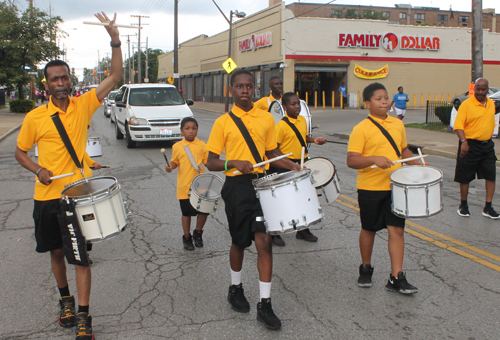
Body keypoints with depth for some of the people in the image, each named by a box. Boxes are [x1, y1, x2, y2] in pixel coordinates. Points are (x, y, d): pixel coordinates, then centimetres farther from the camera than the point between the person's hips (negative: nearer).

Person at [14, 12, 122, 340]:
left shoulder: (84, 105, -1)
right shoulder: (35, 117, -1)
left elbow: (115, 78, -6)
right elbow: (20, 152, 10)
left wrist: (115, 40, -17)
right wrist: (39, 170, -10)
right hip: (47, 195, 2)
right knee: (57, 251, 15)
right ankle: (66, 299, 39)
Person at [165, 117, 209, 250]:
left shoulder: (201, 145, 1)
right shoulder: (177, 146, 0)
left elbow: (207, 162, 5)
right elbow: (175, 162, 10)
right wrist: (170, 167, -11)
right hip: (184, 186, -1)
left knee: (204, 211, 2)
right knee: (186, 213, 9)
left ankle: (198, 233, 27)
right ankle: (187, 237, 27)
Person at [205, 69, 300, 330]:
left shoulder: (266, 118, 7)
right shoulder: (223, 122, -2)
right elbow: (211, 163, -4)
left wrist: (292, 165, 1)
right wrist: (234, 163, -22)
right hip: (236, 187, -2)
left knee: (264, 241, -6)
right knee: (239, 241, 12)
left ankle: (264, 305, 3)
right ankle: (235, 288, 38)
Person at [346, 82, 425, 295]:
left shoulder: (397, 124, 7)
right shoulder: (361, 129, -10)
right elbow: (351, 160, -16)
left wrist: (416, 164, 5)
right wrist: (374, 159, -31)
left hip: (395, 186, 4)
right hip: (370, 188, -4)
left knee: (396, 229, 0)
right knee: (369, 229, 12)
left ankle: (396, 278, 6)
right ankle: (365, 269, 33)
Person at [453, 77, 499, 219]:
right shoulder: (466, 104, -11)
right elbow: (458, 125, -18)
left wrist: (489, 138, 17)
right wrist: (463, 141, -31)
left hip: (487, 145, 5)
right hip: (470, 145, -5)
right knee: (465, 177, 4)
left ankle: (488, 208, 10)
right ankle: (463, 206, 20)